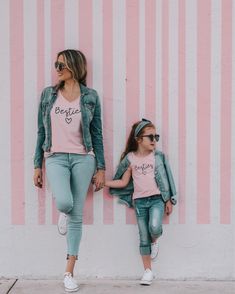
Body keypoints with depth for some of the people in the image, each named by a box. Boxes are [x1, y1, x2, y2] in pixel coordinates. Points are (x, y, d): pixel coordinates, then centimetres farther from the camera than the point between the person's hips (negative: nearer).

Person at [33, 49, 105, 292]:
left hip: (83, 159, 0)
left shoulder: (90, 96, 3)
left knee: (77, 215, 2)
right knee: (64, 203, -26)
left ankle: (69, 272, 13)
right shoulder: (48, 94, 7)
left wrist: (100, 168, 2)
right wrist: (37, 165, 6)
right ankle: (63, 213, 14)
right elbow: (41, 132, 9)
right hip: (55, 158, 0)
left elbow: (97, 135, 5)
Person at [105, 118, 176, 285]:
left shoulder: (158, 156, 1)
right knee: (144, 238, 6)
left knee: (154, 228, -26)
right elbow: (123, 182, 7)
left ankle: (155, 241, 11)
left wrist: (168, 200, 4)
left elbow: (164, 179, 5)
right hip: (139, 201, 1)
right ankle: (148, 271, 19)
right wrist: (103, 182, 0)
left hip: (156, 199, -1)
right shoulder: (130, 158, 2)